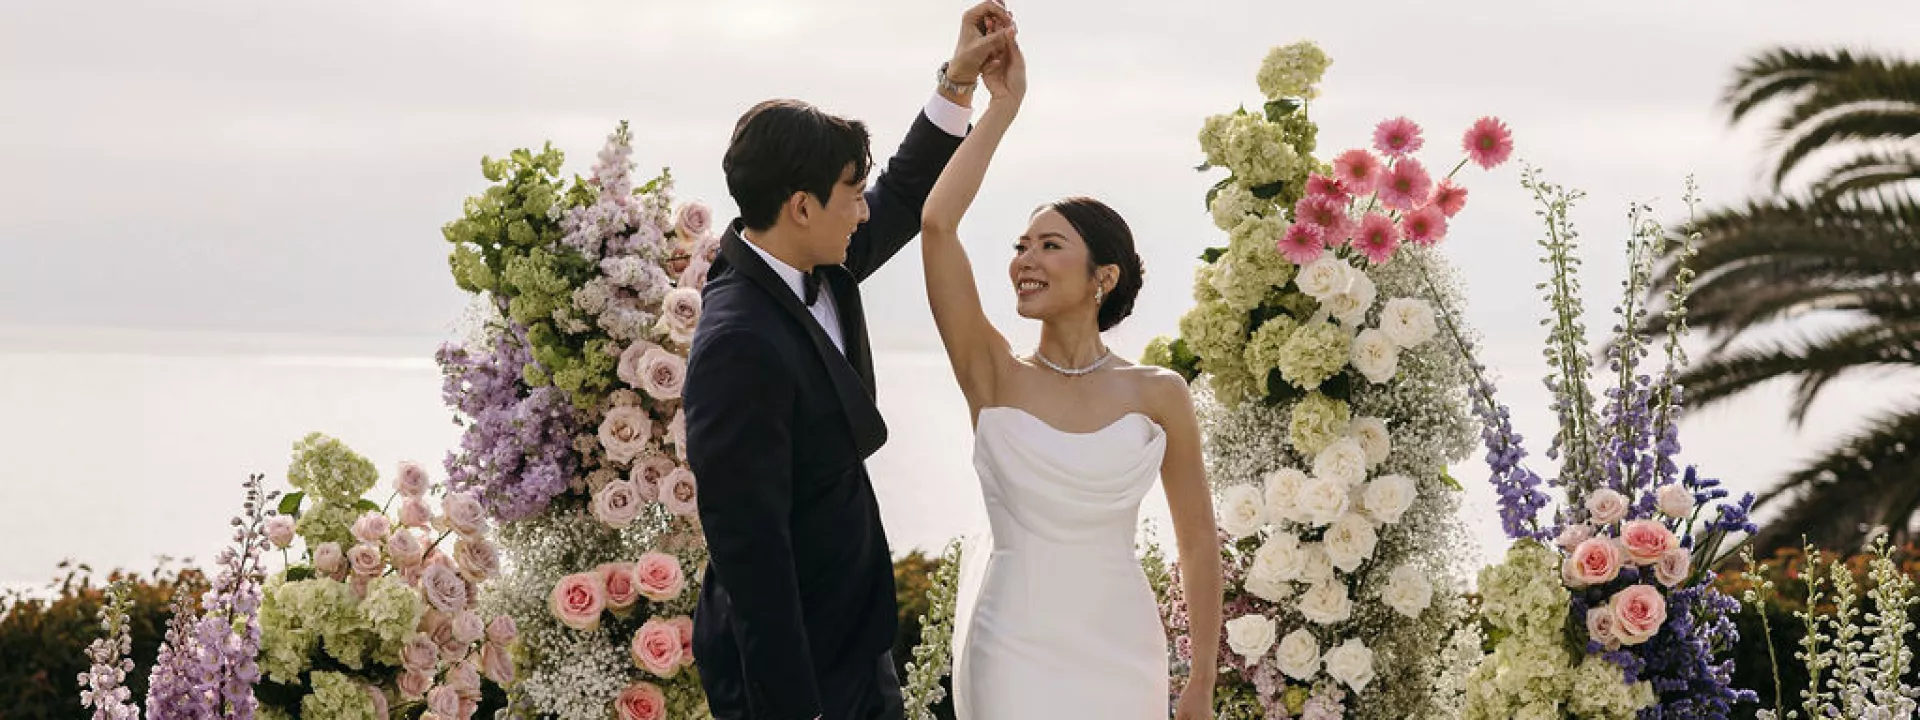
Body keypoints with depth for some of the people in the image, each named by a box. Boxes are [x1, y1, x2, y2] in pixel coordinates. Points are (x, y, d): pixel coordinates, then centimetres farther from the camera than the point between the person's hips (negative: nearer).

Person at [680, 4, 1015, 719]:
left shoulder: (818, 270, 0)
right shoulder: (739, 344, -27)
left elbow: (905, 195, 19)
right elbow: (748, 544, -26)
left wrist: (959, 79, 6)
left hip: (854, 634, 9)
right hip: (790, 660, -9)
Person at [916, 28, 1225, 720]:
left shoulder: (1159, 395, -1)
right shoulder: (994, 379, -2)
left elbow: (1198, 542, 7)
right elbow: (937, 225, -14)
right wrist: (1002, 106, -7)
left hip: (1123, 655, 1)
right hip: (1015, 654, -1)